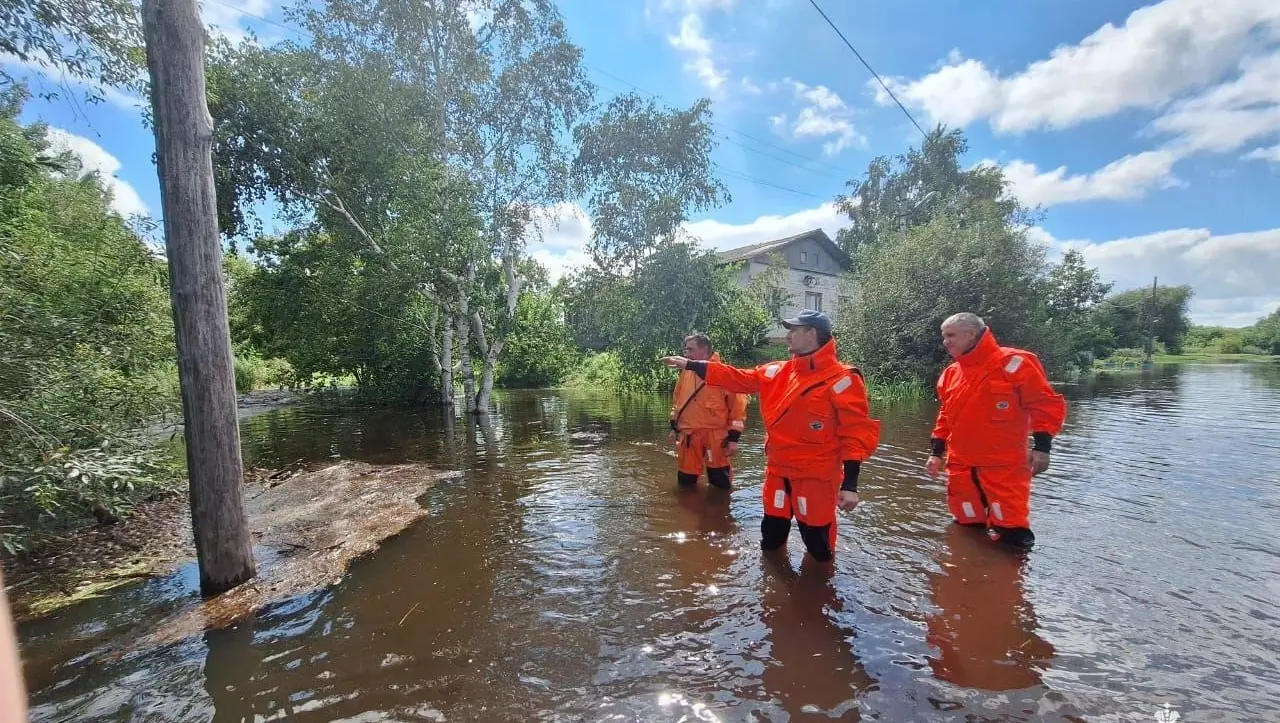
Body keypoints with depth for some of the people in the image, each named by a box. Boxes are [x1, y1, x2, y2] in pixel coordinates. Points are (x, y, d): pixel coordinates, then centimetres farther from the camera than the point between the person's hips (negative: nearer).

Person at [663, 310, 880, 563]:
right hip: (778, 472, 6)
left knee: (818, 548, 10)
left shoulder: (842, 379, -13)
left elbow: (858, 432, -13)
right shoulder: (777, 373, 4)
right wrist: (690, 364, 4)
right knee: (770, 540, 20)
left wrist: (850, 483, -19)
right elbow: (737, 378, 6)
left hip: (816, 477, -5)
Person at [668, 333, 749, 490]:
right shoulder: (686, 373, 10)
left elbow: (737, 405, -9)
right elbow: (677, 401, 20)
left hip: (716, 436, -5)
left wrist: (733, 438, -10)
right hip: (688, 436, 5)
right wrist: (673, 427, 17)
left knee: (721, 485, 7)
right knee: (685, 482, 14)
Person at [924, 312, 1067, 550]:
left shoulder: (1012, 363, -9)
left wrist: (1042, 446, -16)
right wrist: (937, 452, 14)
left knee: (1011, 532, -3)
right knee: (967, 526, 16)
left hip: (1004, 466, -6)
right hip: (961, 466, 6)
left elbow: (1048, 404, -9)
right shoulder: (950, 373, 11)